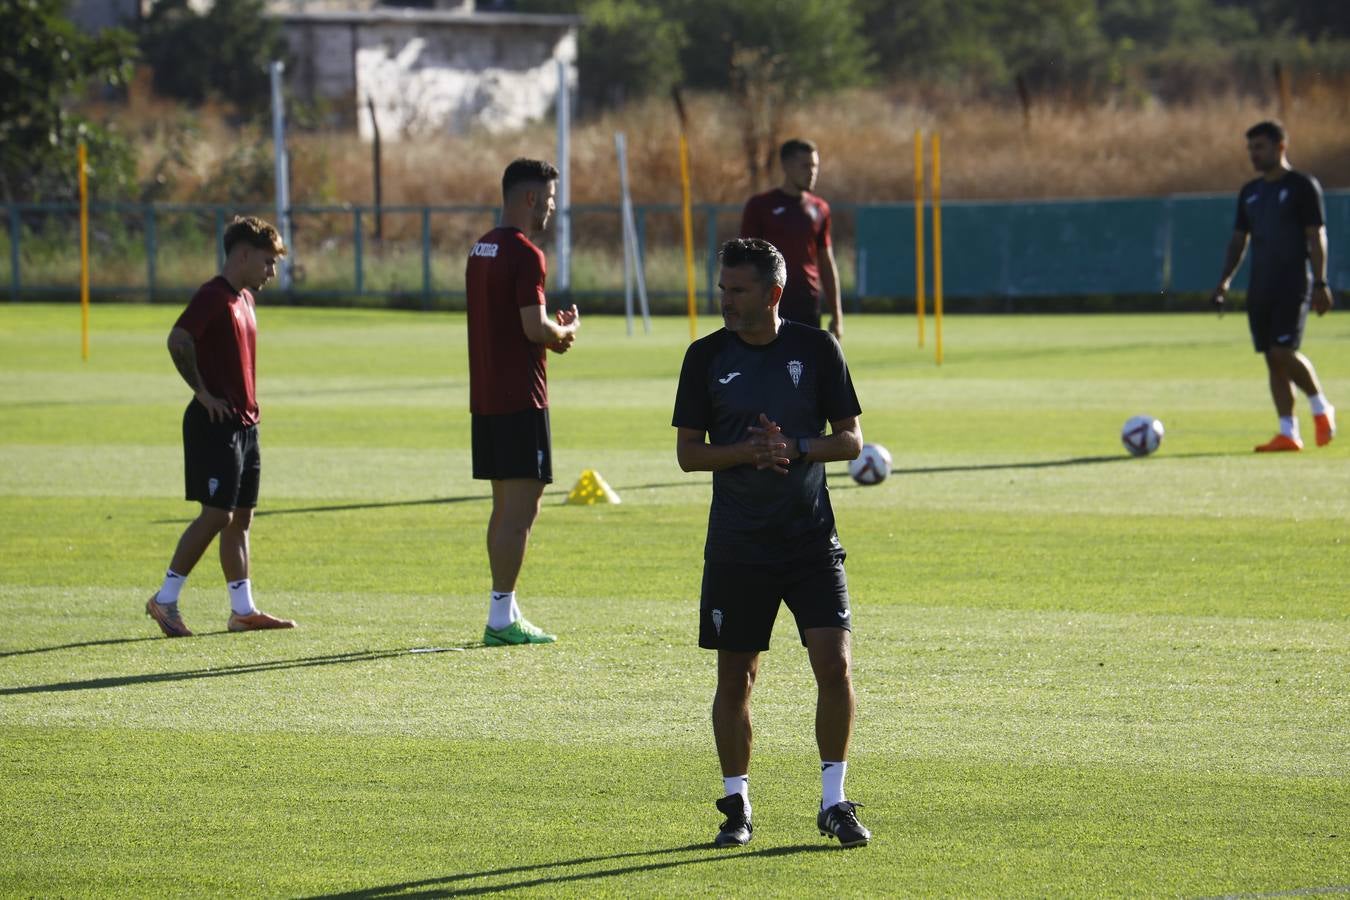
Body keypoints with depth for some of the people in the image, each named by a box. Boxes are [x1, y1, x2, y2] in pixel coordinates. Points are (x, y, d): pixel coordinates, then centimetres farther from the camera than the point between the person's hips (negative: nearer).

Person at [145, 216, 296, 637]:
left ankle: (243, 610, 12)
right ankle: (165, 599, -3)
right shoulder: (212, 297, -14)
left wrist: (249, 404, 15)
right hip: (215, 423, -9)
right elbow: (178, 340, -27)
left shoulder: (246, 299, 16)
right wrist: (203, 393, -20)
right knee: (217, 514, -10)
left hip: (244, 423, 9)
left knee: (241, 516, 9)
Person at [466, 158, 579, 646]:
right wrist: (566, 331, -1)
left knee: (506, 507, 15)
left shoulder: (482, 250, 15)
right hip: (520, 399, -9)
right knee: (521, 508, -7)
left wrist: (552, 332, 12)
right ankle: (502, 617, -8)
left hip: (486, 397, 9)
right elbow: (534, 327, -21)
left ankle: (503, 612, 19)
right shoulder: (525, 254, -15)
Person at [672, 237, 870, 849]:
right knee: (735, 678, 4)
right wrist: (750, 451, -16)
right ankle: (736, 806, 18)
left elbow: (850, 440, 3)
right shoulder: (706, 356, 0)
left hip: (812, 540, 0)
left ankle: (834, 803, 1)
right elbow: (688, 452, 1)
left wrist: (794, 447, -15)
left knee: (835, 664, -10)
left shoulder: (817, 350, 0)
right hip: (735, 546, 0)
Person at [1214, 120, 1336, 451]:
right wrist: (1225, 280, 6)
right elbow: (1239, 240, 19)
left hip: (1293, 286, -7)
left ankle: (1320, 406, 6)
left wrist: (1320, 284, -12)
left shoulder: (1303, 186, -4)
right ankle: (1288, 433, 3)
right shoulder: (1250, 192, 16)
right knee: (1273, 360, 2)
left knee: (1283, 352, -17)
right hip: (1261, 287, 7)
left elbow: (1317, 236, -7)